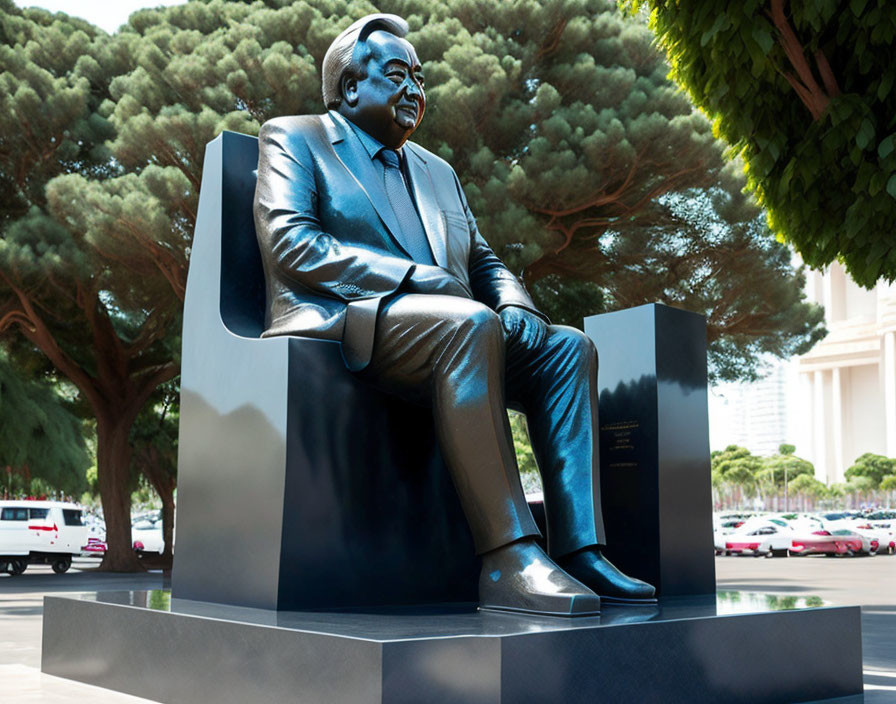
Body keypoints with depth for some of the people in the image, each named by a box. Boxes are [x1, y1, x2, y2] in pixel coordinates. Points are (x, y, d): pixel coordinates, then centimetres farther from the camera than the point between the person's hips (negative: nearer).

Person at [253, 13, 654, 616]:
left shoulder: (436, 171, 31)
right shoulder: (293, 138, 11)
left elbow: (485, 262, 24)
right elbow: (290, 245, -7)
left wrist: (515, 308, -2)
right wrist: (418, 279, -16)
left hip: (448, 335, 7)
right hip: (338, 325, -7)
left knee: (566, 347, -14)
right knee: (470, 323, -34)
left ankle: (579, 549, -24)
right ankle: (509, 560, -39)